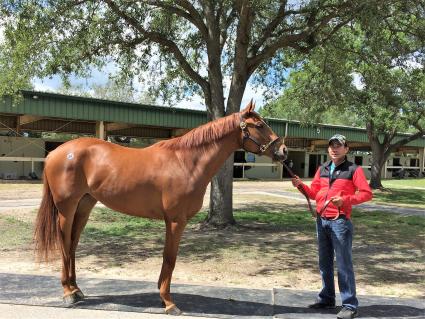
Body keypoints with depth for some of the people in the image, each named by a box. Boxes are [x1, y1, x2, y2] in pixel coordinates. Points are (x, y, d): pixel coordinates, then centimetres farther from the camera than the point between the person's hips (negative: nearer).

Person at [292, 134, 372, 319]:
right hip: (321, 221, 6)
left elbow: (367, 193, -10)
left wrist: (345, 200, -23)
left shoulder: (354, 170, -4)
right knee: (324, 263, 14)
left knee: (344, 264, -2)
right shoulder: (322, 169, 13)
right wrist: (301, 185, -6)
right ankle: (326, 299, 26)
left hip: (340, 222, -6)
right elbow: (314, 193, 12)